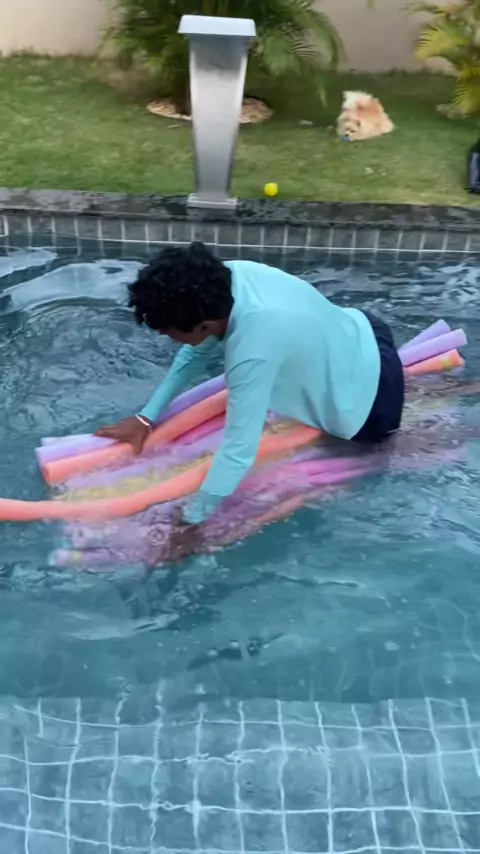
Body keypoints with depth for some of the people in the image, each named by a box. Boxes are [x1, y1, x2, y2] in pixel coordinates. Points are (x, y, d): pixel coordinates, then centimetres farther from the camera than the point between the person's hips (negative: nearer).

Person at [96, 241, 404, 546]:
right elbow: (195, 353, -7)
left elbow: (239, 449, -39)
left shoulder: (253, 352, -43)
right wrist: (146, 418, -7)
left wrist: (191, 520, -28)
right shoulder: (232, 275, -19)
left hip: (370, 396, -6)